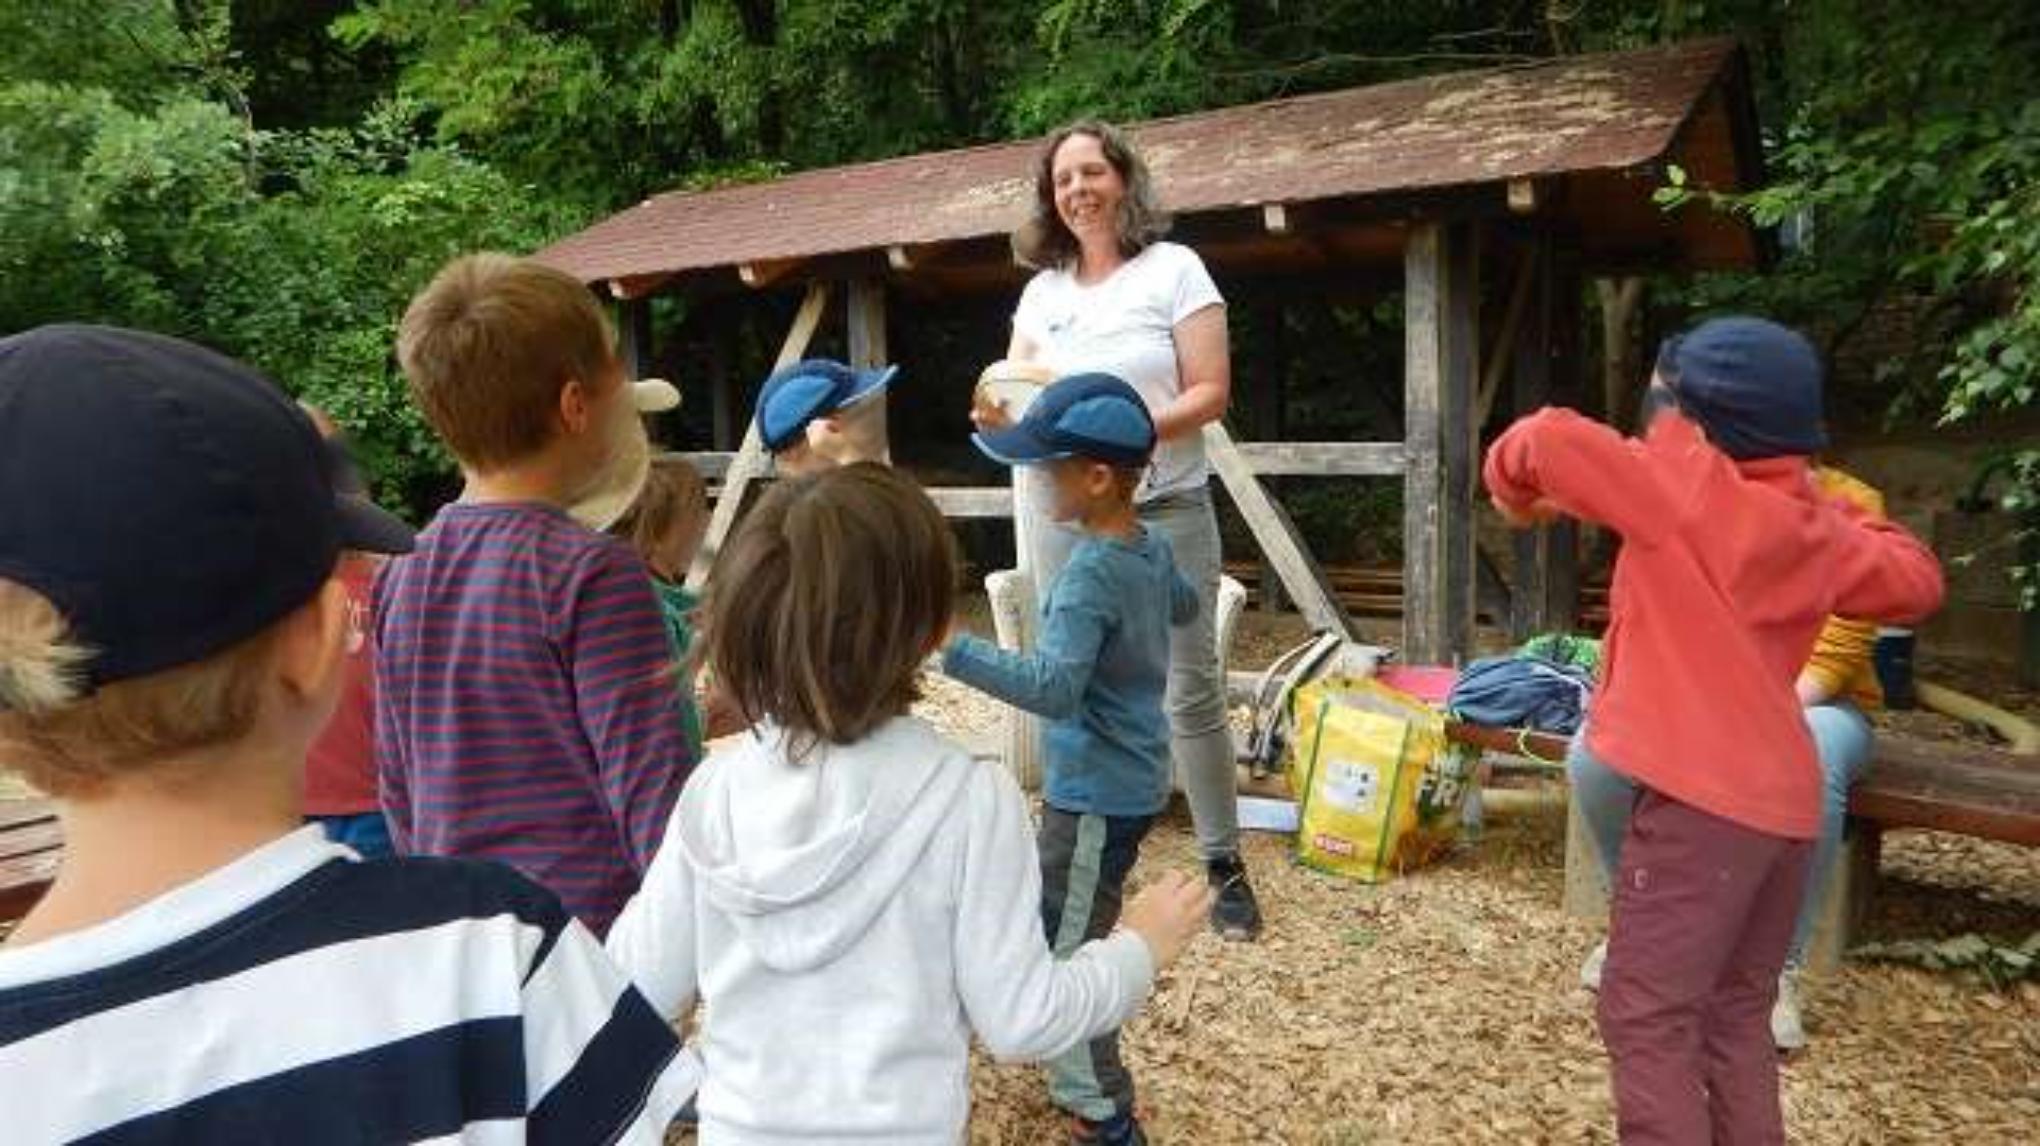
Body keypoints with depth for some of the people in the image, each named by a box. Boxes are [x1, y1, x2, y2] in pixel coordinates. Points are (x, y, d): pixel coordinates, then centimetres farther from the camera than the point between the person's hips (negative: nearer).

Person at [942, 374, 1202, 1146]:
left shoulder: (1089, 573, -24)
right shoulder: (1154, 550, 3)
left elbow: (1053, 688, -36)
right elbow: (1185, 607, 25)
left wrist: (952, 650, -38)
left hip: (1095, 795, -10)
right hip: (1130, 782, 10)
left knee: (1062, 958, 1)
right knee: (1076, 940, 22)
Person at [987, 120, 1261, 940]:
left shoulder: (1173, 269, 0)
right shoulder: (1042, 288, 12)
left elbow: (1210, 393, -6)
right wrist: (999, 415, -11)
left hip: (1165, 511, -3)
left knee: (1191, 692, -1)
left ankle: (1224, 863, 13)